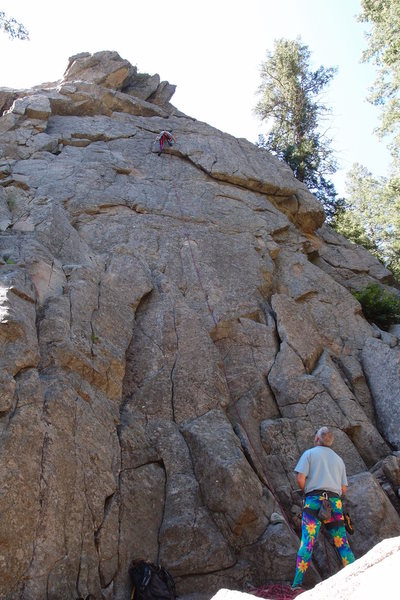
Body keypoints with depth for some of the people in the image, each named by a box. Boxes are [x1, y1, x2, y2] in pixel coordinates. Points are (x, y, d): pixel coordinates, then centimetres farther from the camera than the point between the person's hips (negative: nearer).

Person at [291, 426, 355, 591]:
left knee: (307, 542, -9)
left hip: (314, 499, -4)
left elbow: (301, 479, -5)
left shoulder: (309, 453, 7)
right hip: (335, 502, 4)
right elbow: (344, 489, 16)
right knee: (342, 543, 7)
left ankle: (297, 583, -14)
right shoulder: (338, 459, 21)